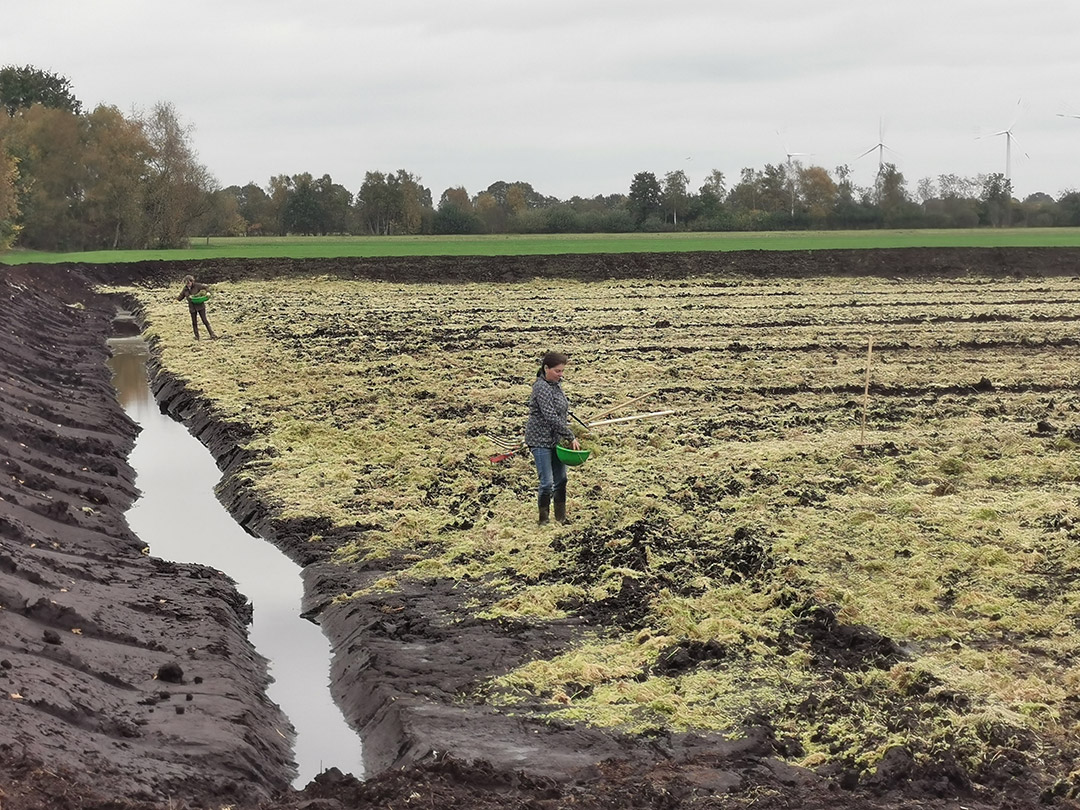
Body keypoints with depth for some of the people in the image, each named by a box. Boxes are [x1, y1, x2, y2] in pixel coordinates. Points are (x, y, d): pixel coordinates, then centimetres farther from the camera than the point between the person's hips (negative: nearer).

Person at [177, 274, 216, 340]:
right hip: (192, 308, 3)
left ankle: (212, 334, 2)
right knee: (194, 323, 7)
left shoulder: (197, 286, -9)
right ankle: (197, 336, 18)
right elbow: (180, 297, 4)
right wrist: (177, 297, -17)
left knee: (204, 320, -4)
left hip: (200, 306, -3)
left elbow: (206, 287, -5)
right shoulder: (185, 289, 0)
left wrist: (208, 292, -22)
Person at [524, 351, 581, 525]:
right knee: (547, 482, -7)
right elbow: (551, 417, -24)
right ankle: (544, 519, 7)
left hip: (556, 439, 9)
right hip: (541, 440, -9)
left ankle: (561, 517, 25)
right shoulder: (541, 387, -19)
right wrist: (570, 437, -20)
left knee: (561, 479, 13)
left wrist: (568, 436, 11)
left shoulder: (556, 384, 8)